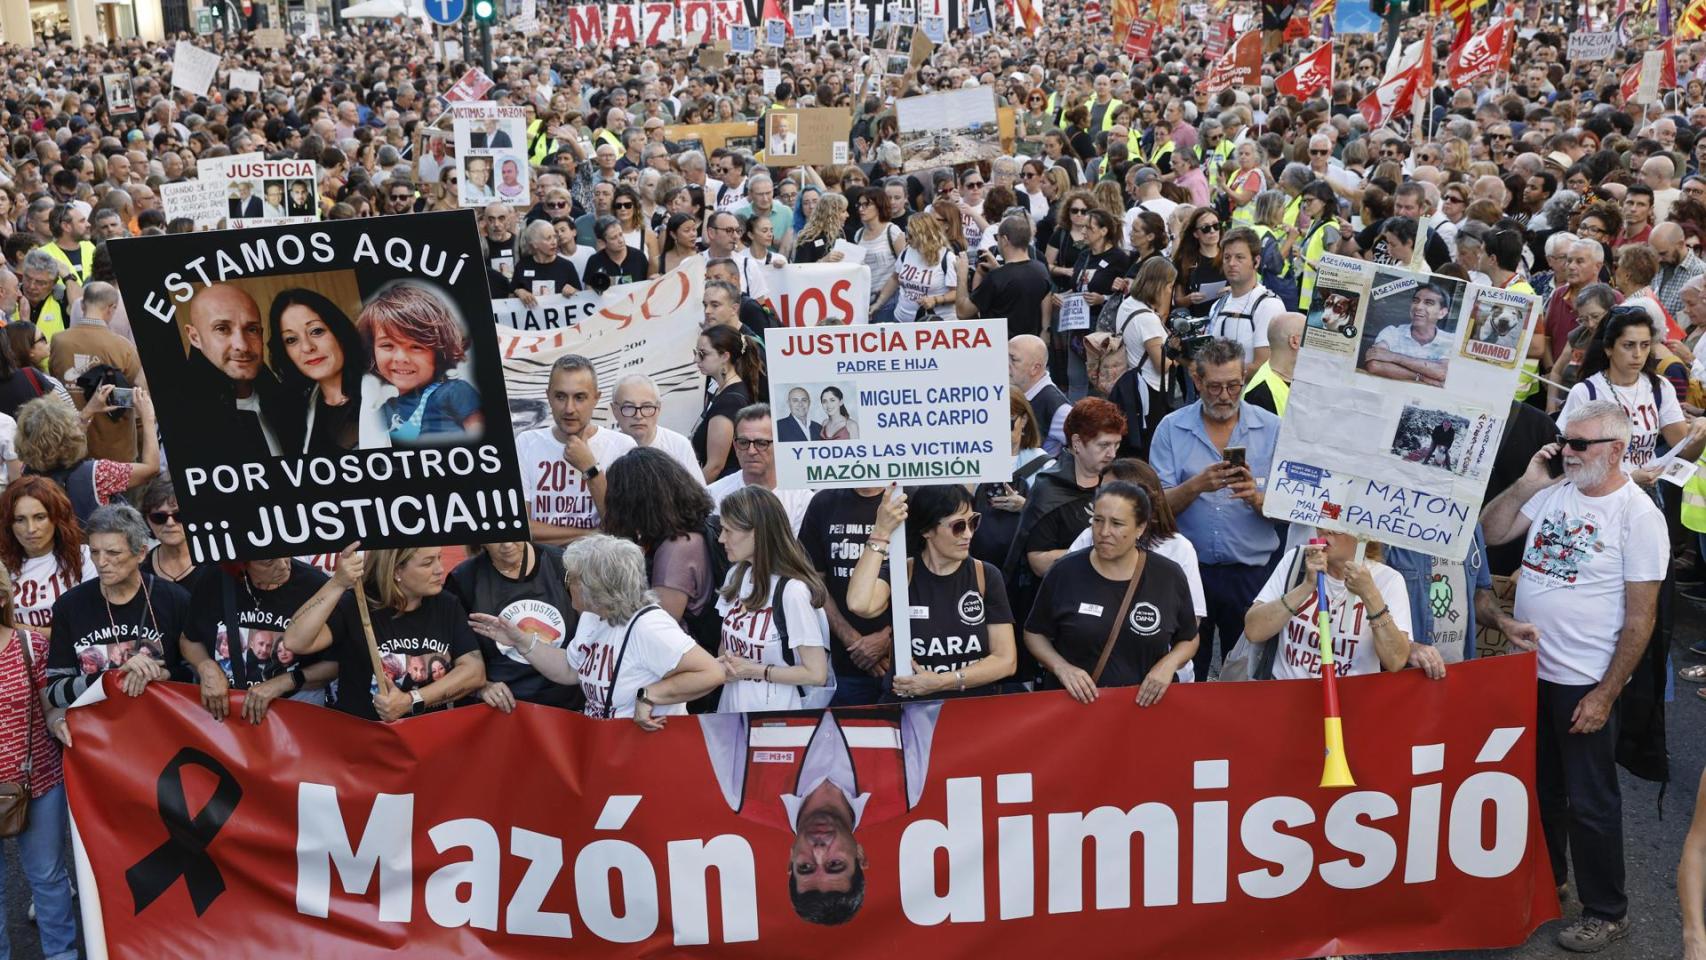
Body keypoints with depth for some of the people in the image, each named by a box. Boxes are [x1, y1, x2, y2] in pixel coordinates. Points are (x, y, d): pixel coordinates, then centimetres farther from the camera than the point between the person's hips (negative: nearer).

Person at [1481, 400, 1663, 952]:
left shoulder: (1637, 514, -15)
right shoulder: (1553, 492, 2)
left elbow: (1640, 617, -14)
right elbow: (1489, 533, 4)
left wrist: (1605, 694, -15)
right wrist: (1527, 484, -8)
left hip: (1583, 683, -6)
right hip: (1528, 669, 6)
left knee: (1589, 802, 5)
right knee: (1539, 788, 21)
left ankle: (1607, 913, 21)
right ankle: (1544, 881, 40)